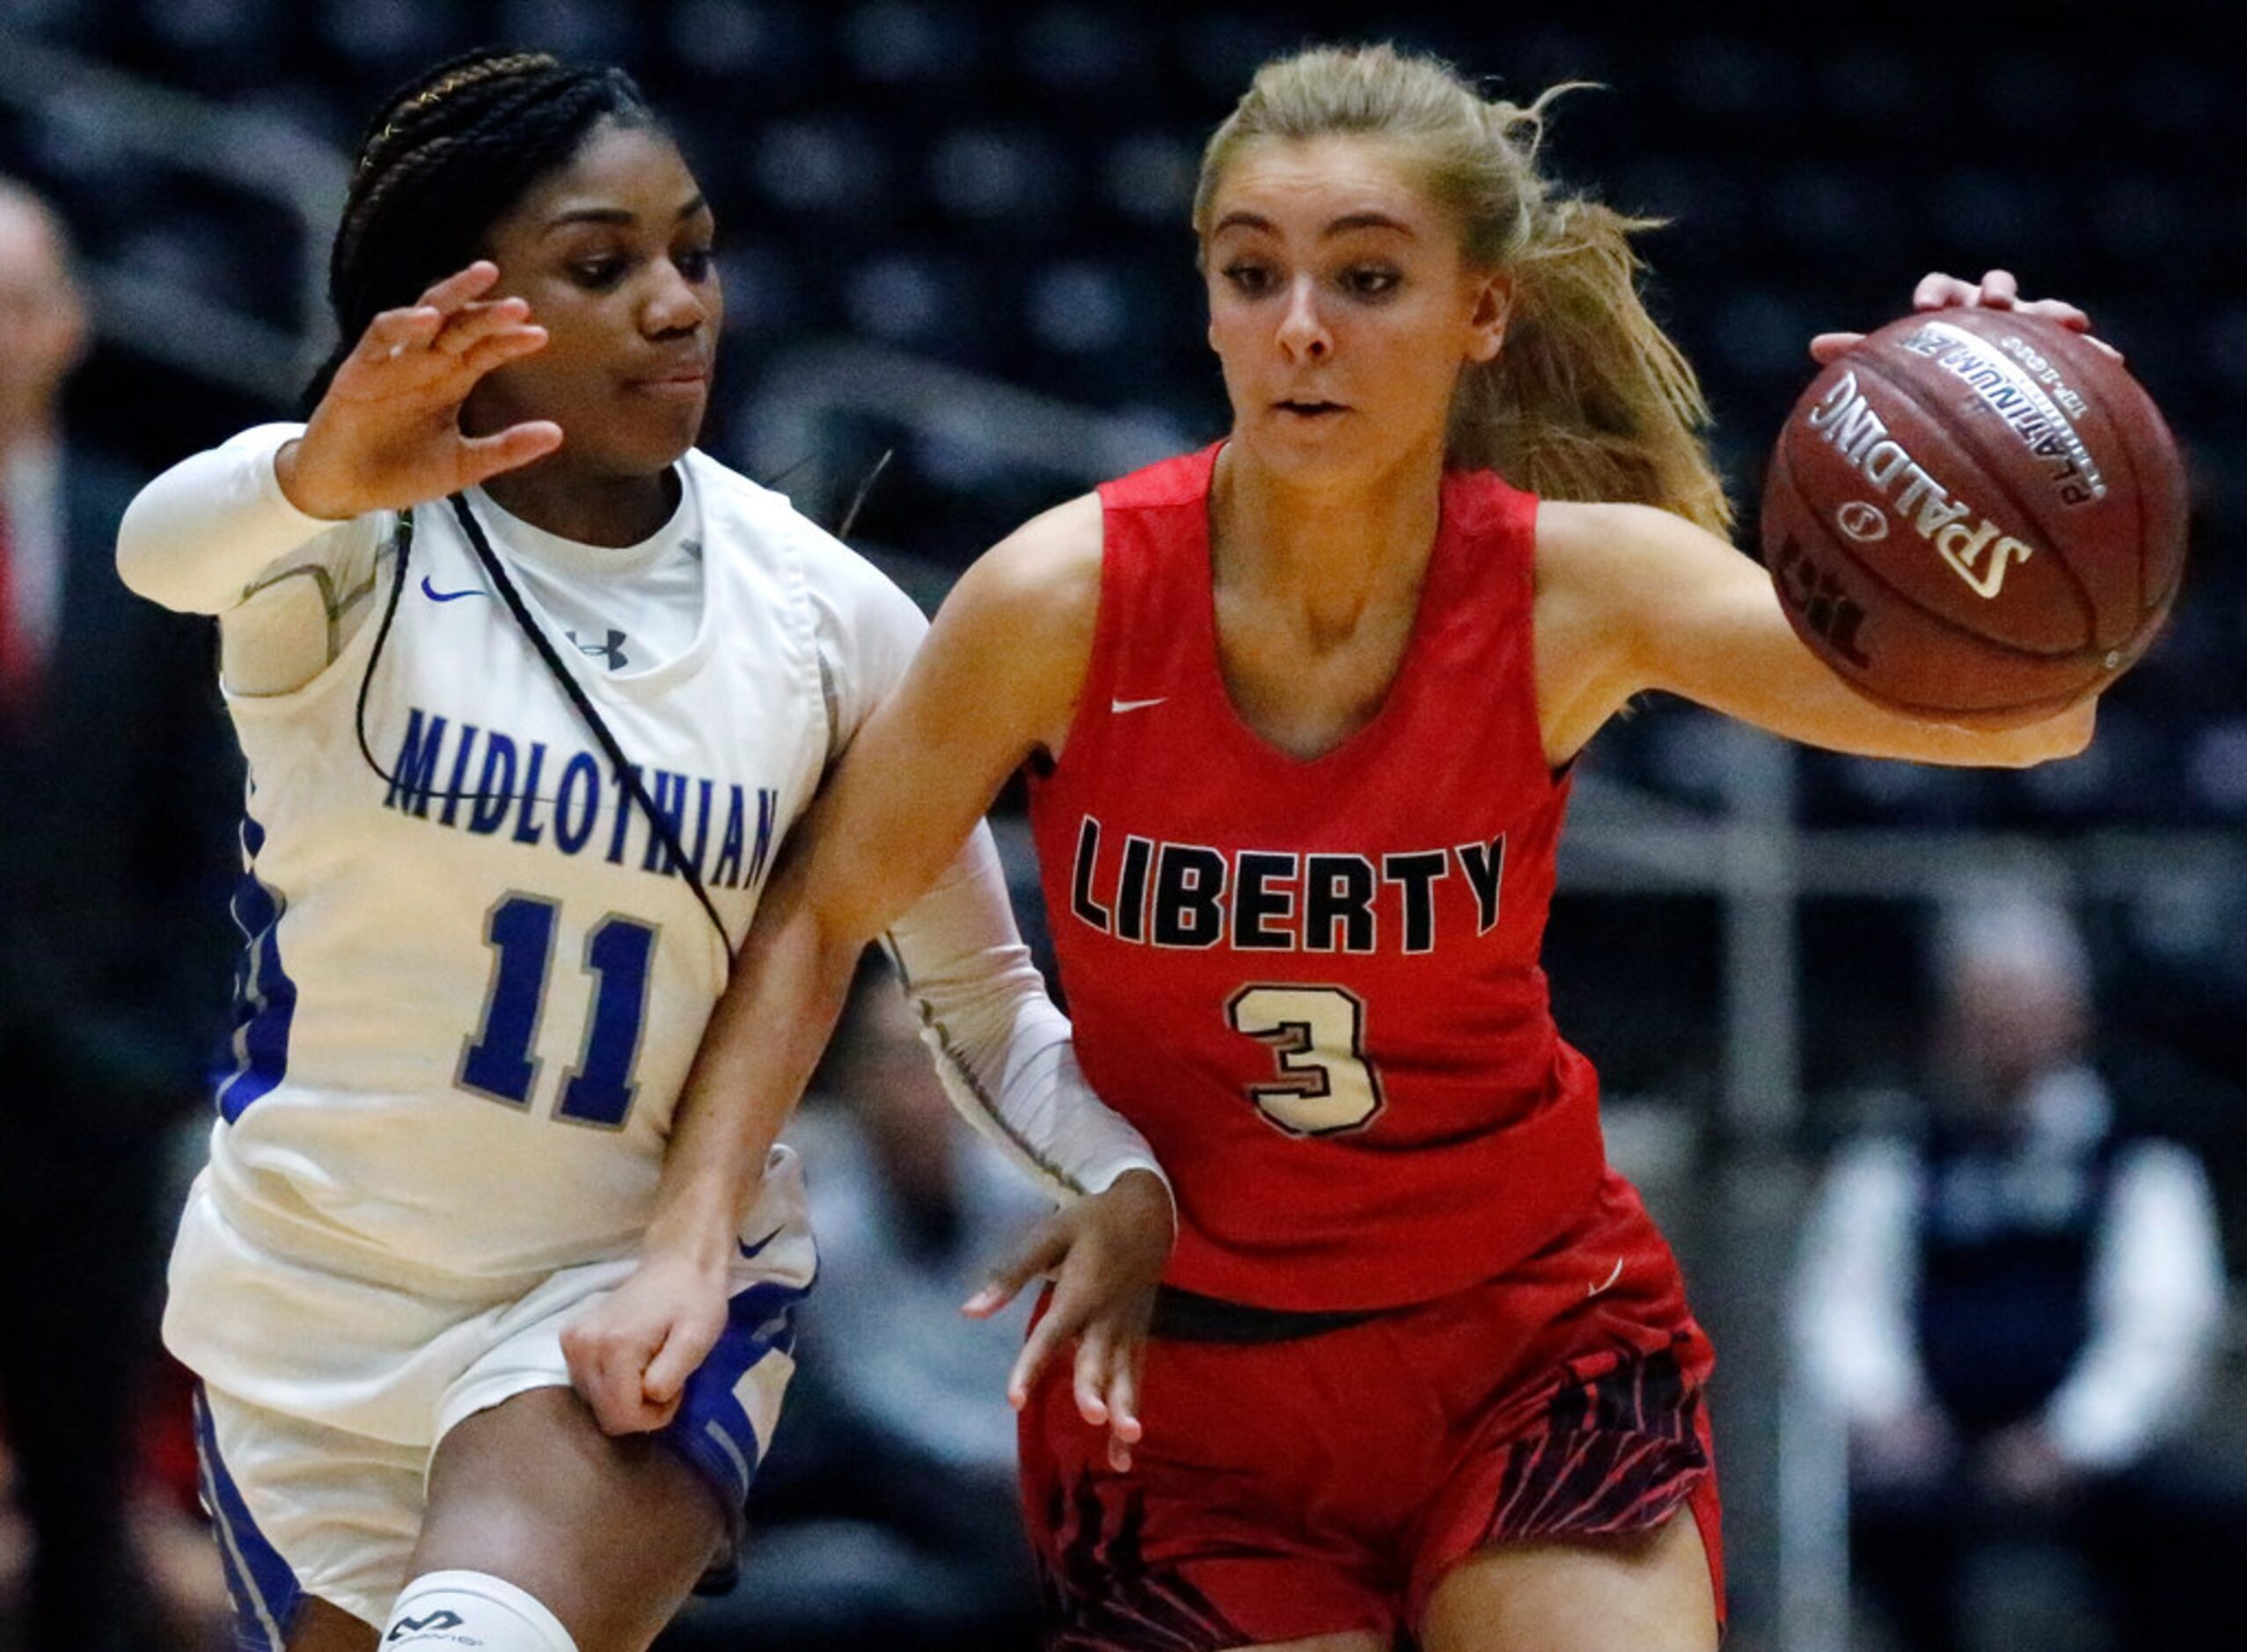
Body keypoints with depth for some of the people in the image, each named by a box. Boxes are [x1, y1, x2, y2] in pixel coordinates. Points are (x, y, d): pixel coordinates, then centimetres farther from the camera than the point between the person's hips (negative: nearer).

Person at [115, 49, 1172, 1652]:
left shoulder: (828, 614, -3)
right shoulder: (345, 538, -10)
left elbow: (982, 991, 4)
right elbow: (168, 546, -34)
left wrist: (1126, 1178, -17)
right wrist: (324, 478, -58)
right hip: (313, 1300, 1)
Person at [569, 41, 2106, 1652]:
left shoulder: (1577, 584, -15)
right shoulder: (1067, 597, -16)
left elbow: (2014, 718, -21)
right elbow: (817, 919, -4)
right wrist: (685, 1243, -14)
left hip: (1529, 1338, 1)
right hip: (1179, 1373, 0)